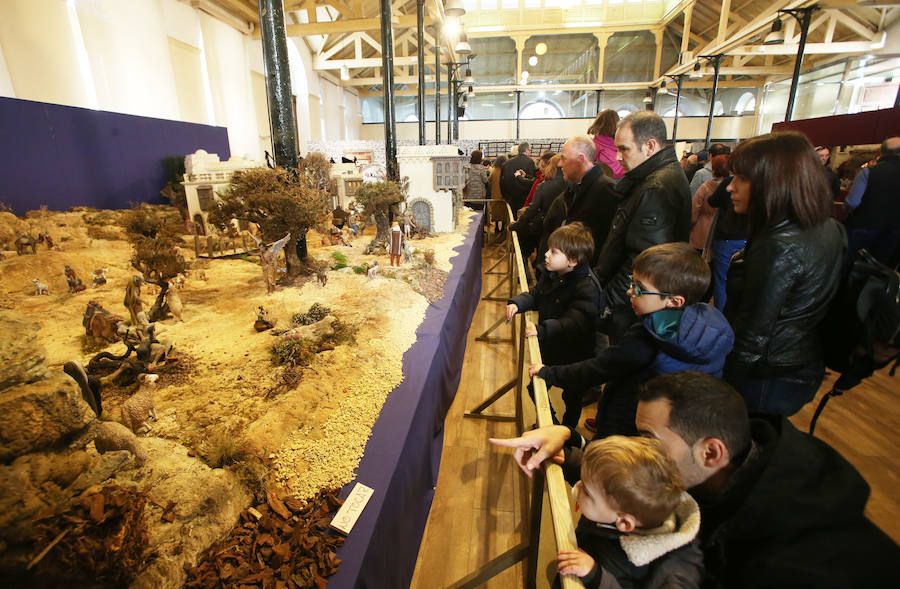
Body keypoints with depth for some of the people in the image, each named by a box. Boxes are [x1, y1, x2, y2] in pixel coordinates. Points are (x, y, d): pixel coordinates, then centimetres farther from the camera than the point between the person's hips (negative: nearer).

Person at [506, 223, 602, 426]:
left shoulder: (587, 287, -28)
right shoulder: (551, 274, -3)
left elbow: (575, 322, -37)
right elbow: (535, 295, 5)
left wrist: (542, 329, -47)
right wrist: (517, 303, -15)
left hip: (572, 356, -7)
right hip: (548, 348, 7)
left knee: (571, 396, 18)